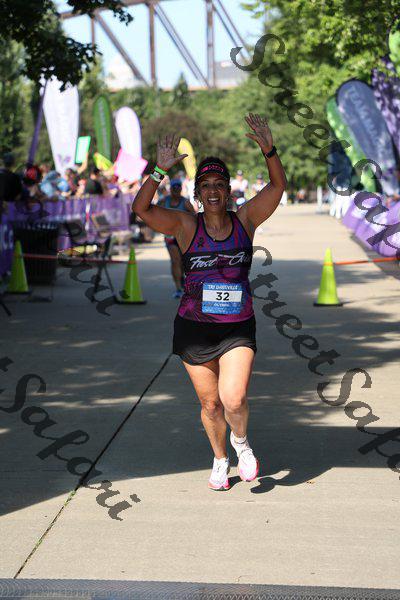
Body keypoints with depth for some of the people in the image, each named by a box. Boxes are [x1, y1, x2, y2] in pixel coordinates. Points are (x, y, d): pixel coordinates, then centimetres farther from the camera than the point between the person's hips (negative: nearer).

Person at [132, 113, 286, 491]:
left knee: (233, 400, -17)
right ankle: (220, 460, 37)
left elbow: (278, 187, -8)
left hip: (238, 328, 0)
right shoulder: (186, 226, -3)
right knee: (209, 404, 11)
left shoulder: (245, 219, 1)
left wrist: (268, 149, -24)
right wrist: (161, 170, -25)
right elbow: (141, 208, -14)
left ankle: (240, 441, 17)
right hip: (194, 328, 1)